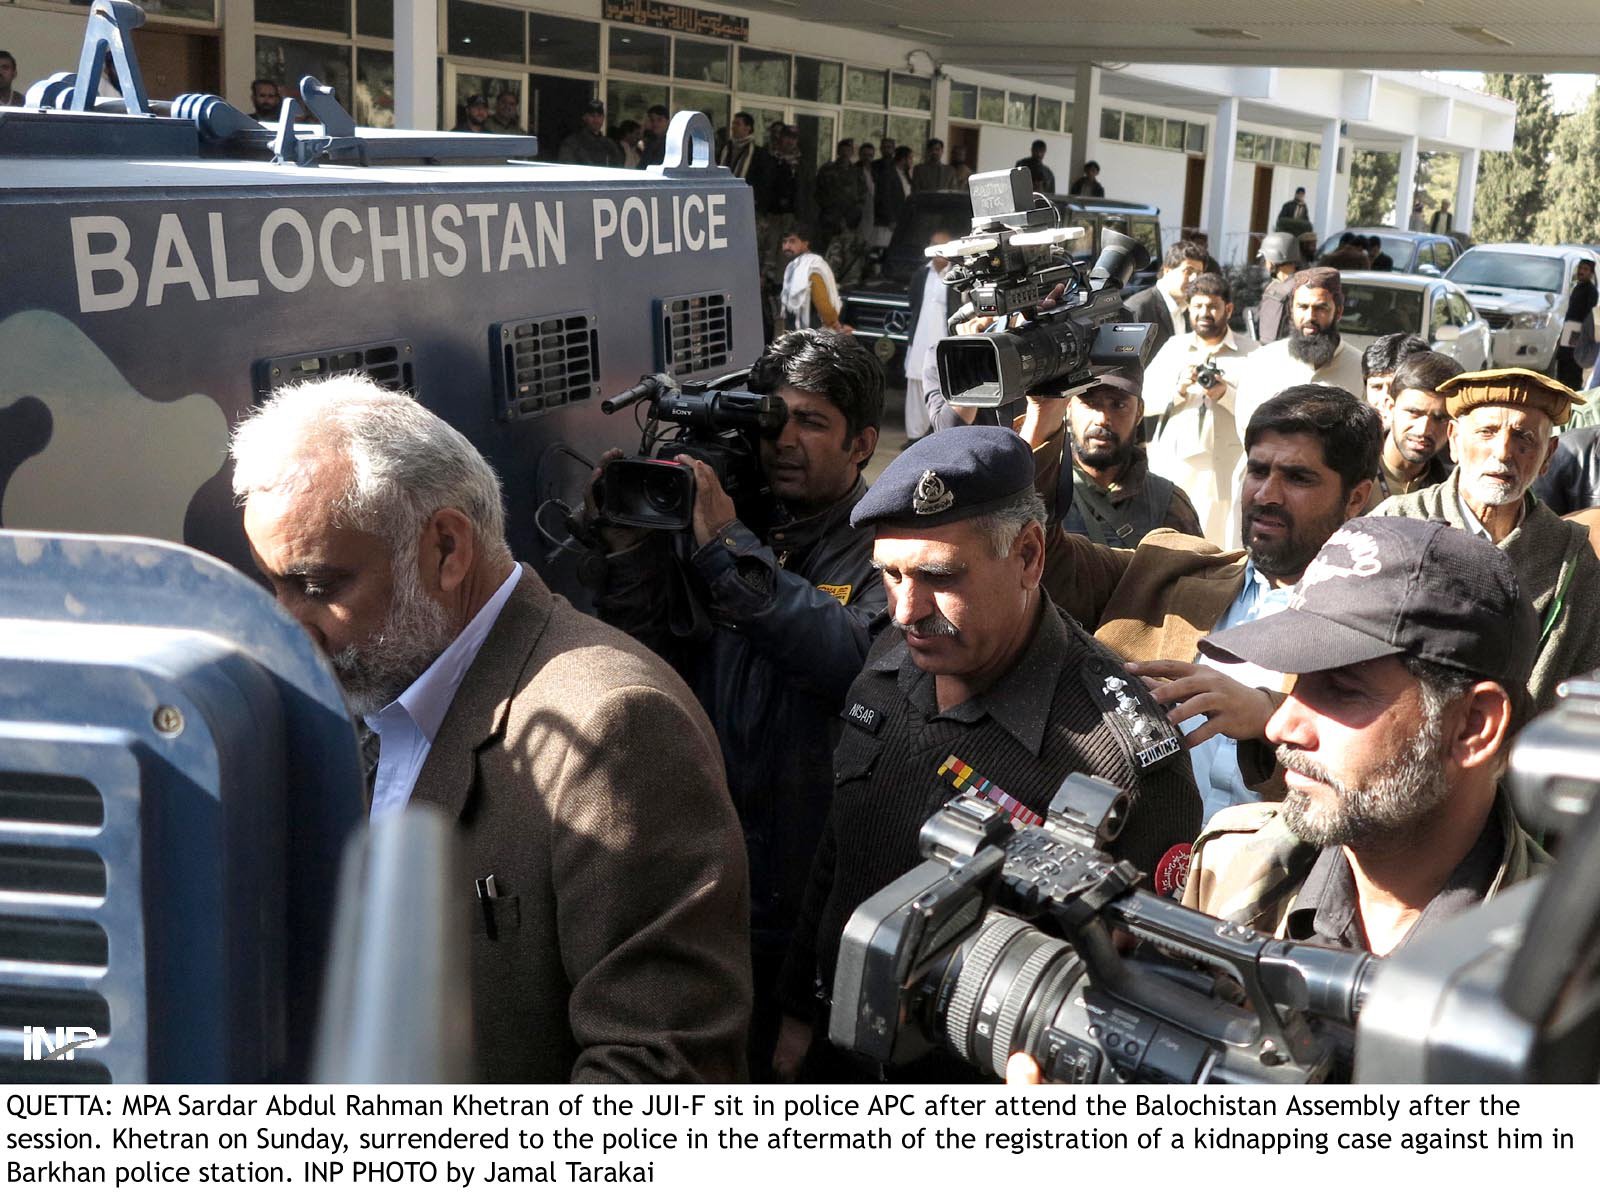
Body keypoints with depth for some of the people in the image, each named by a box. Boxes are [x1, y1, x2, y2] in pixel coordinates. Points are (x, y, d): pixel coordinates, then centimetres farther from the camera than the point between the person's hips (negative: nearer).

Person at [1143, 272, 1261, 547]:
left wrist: (1226, 394, -15)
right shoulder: (1173, 347, 14)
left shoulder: (1249, 352, 6)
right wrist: (1179, 388, -12)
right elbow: (1145, 400, 5)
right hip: (1170, 468, 2)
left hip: (1221, 471, -2)